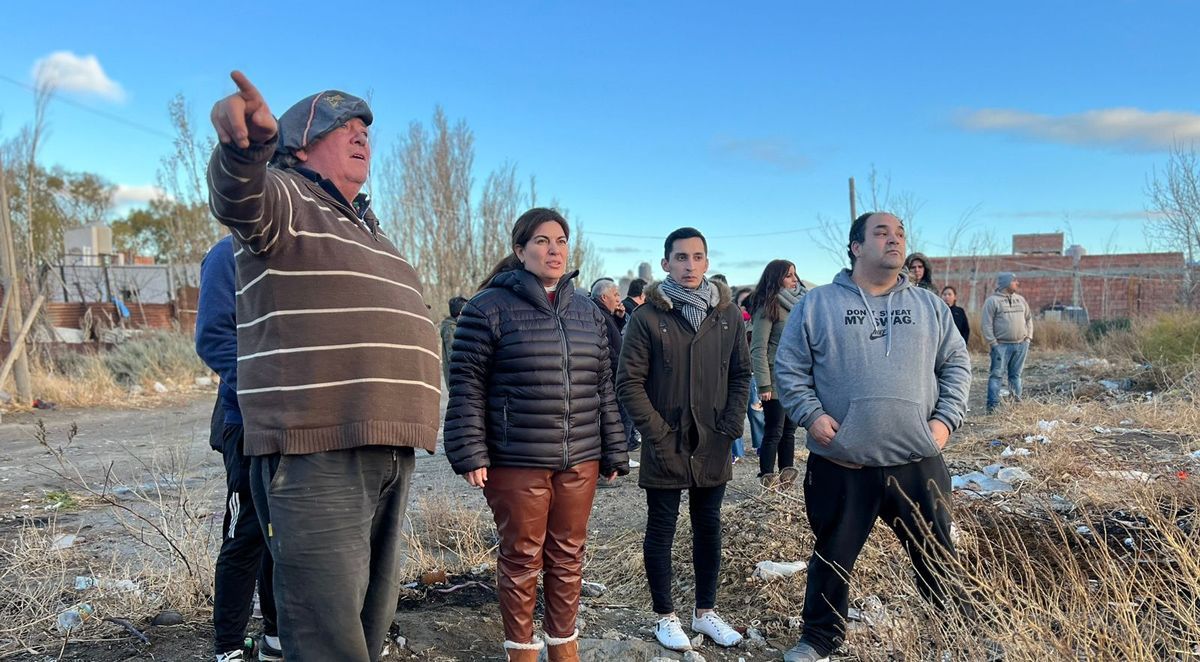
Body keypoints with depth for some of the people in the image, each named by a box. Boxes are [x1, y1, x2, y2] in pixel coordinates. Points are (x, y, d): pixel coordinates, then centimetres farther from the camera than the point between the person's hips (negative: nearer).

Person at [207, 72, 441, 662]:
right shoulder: (282, 198, 0)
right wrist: (246, 145, -48)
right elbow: (240, 197, -25)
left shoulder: (367, 228, 26)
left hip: (389, 451, 8)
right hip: (316, 448, -8)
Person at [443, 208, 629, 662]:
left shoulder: (588, 312, 12)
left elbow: (603, 388, 14)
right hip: (516, 462, -4)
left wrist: (614, 453, 12)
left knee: (567, 556, 14)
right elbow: (467, 386, -7)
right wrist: (470, 453, -13)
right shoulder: (490, 307, -5)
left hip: (580, 461, 5)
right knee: (522, 558, 7)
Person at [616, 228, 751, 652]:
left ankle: (705, 612, 31)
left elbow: (741, 374, 8)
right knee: (661, 531, 9)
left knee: (708, 528, 15)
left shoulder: (727, 313, 3)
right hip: (665, 449, -3)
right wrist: (658, 434, -13)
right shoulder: (648, 316, -8)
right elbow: (629, 382, -9)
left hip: (713, 447, 4)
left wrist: (732, 427, -3)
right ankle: (666, 616, 25)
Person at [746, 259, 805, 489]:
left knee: (790, 429, 12)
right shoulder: (767, 307, -11)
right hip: (776, 380, -7)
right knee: (774, 431, 0)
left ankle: (787, 474, 21)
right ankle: (767, 477, 10)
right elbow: (758, 349, -14)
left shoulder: (797, 304, 12)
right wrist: (764, 384, -18)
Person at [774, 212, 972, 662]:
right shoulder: (817, 304, -1)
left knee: (937, 557, 15)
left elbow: (956, 366, 12)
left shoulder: (929, 306, 8)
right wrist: (811, 414, -11)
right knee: (833, 556, 13)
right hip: (840, 466, -2)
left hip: (918, 462, 2)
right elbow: (789, 368, 1)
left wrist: (946, 418, -1)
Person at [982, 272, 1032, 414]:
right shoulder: (993, 300, -6)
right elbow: (987, 324, -9)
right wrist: (993, 343, -13)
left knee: (1016, 375, 12)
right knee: (997, 374, -7)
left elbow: (1028, 319, 21)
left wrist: (1028, 337, 10)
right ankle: (993, 405, -6)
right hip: (1002, 345, -6)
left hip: (1021, 344, 6)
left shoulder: (1021, 299, 14)